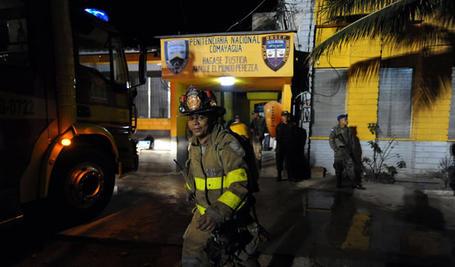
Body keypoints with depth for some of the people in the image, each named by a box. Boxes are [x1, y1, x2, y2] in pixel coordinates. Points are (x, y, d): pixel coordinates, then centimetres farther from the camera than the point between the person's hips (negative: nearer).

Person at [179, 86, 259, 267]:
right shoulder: (193, 144, 0)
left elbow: (239, 185, -32)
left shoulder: (226, 143, -24)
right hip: (205, 212, 6)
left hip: (230, 213, -5)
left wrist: (220, 211, -42)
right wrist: (191, 191, 26)